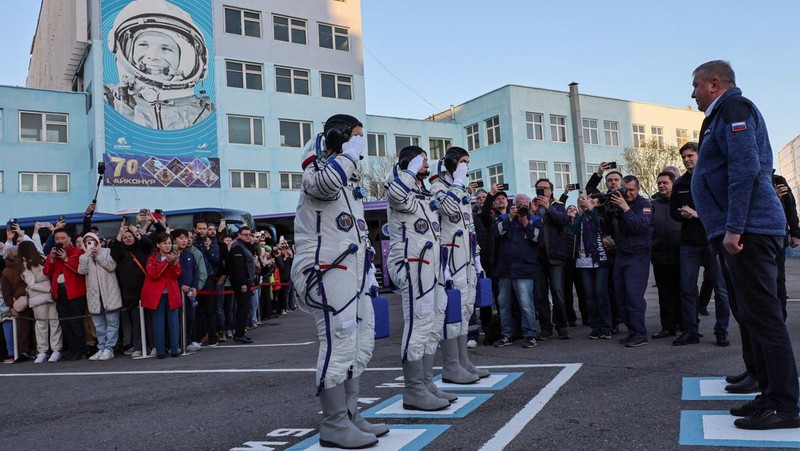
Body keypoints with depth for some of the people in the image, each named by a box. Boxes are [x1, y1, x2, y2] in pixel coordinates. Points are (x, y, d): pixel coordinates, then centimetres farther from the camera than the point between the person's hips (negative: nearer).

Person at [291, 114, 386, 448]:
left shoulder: (349, 180, 23)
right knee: (339, 344, -10)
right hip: (326, 271, -10)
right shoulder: (316, 173, -6)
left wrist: (368, 268, 22)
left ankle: (349, 415, 23)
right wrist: (350, 152, -18)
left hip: (351, 272, 10)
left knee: (360, 344, 12)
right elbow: (327, 183, -34)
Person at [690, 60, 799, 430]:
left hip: (748, 231, -10)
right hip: (739, 233, 10)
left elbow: (745, 168, -19)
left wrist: (733, 228, -22)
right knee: (751, 317, 12)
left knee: (762, 317, -8)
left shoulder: (733, 107, -6)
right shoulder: (721, 116, 24)